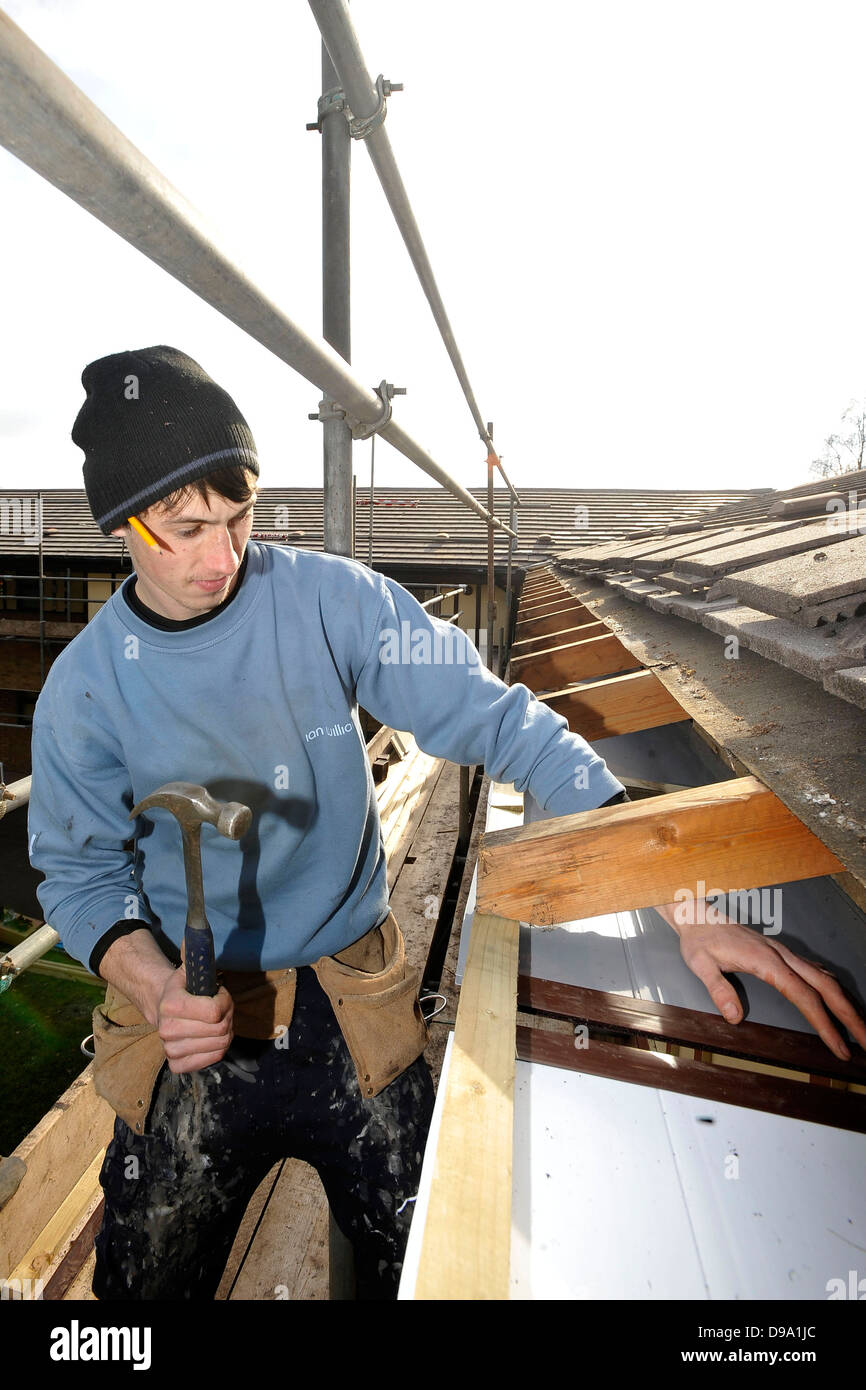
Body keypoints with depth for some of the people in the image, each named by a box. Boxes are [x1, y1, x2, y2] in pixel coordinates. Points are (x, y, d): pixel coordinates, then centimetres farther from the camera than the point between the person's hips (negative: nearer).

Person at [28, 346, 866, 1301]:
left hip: (354, 1011, 0)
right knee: (151, 1282, 21)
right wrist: (157, 985, -23)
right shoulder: (83, 688, -9)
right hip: (192, 1025, 2)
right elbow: (81, 871, -1)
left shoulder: (330, 598, -15)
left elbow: (496, 720, -18)